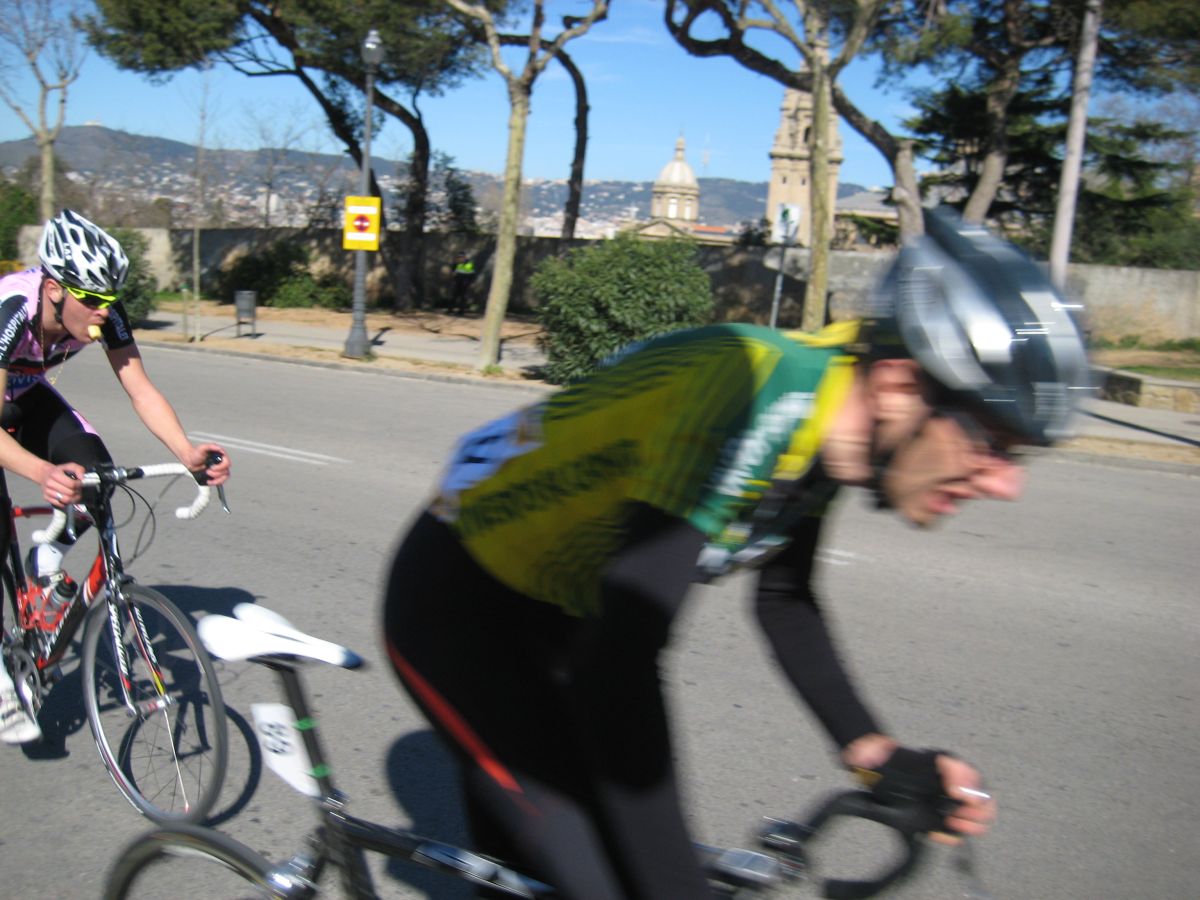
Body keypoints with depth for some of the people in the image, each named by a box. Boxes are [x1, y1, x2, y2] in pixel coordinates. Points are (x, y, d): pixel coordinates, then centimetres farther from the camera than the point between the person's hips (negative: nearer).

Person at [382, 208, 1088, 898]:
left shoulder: (833, 427, -9)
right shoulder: (760, 391, -36)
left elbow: (785, 601, 8)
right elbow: (620, 665, -41)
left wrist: (879, 756, 1)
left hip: (557, 605, 8)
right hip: (455, 607, -8)